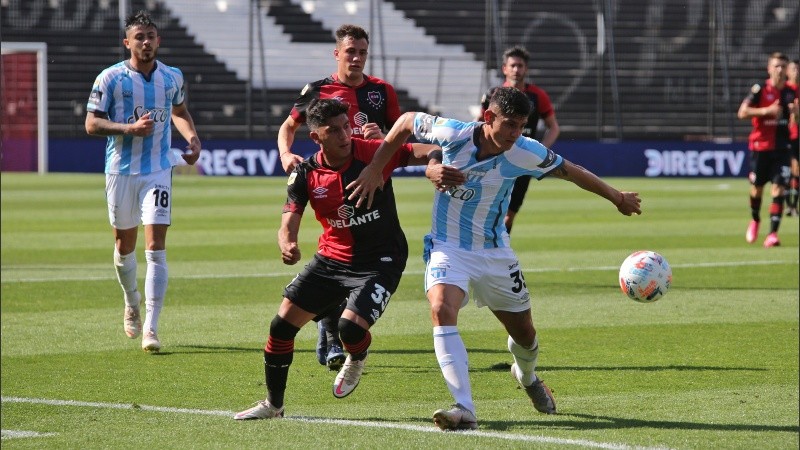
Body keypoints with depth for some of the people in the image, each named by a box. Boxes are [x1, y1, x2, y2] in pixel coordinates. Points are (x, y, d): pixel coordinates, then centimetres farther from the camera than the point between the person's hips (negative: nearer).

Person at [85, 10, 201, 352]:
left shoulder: (173, 77, 4)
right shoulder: (110, 79, -5)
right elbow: (92, 124, -7)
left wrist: (192, 138, 5)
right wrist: (130, 127, -20)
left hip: (158, 171, 0)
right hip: (121, 171, 0)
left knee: (155, 247, -12)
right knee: (124, 245, 12)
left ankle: (151, 328, -14)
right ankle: (131, 304, 41)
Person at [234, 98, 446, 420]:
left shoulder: (373, 153, -17)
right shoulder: (305, 174, -8)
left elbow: (422, 153, -20)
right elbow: (288, 224, -9)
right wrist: (287, 245, -33)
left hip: (380, 261, -4)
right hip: (330, 258, 4)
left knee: (350, 328, -24)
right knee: (282, 325, 2)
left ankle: (357, 358, 17)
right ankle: (273, 404, 23)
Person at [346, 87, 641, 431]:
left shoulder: (525, 153, -16)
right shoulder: (454, 134, -19)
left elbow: (571, 172, 0)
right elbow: (407, 122, -1)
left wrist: (618, 199, 11)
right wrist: (374, 169, -3)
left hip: (495, 252, 2)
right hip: (447, 248, -2)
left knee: (524, 334, 13)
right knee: (442, 311, -30)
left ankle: (527, 377, 53)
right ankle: (465, 410, -34)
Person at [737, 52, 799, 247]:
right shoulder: (759, 90, -5)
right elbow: (742, 112, -12)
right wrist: (766, 110, -22)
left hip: (782, 148, 1)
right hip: (760, 145, -1)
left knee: (779, 189, -11)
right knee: (757, 187, 9)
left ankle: (773, 233, -13)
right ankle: (755, 220, 38)